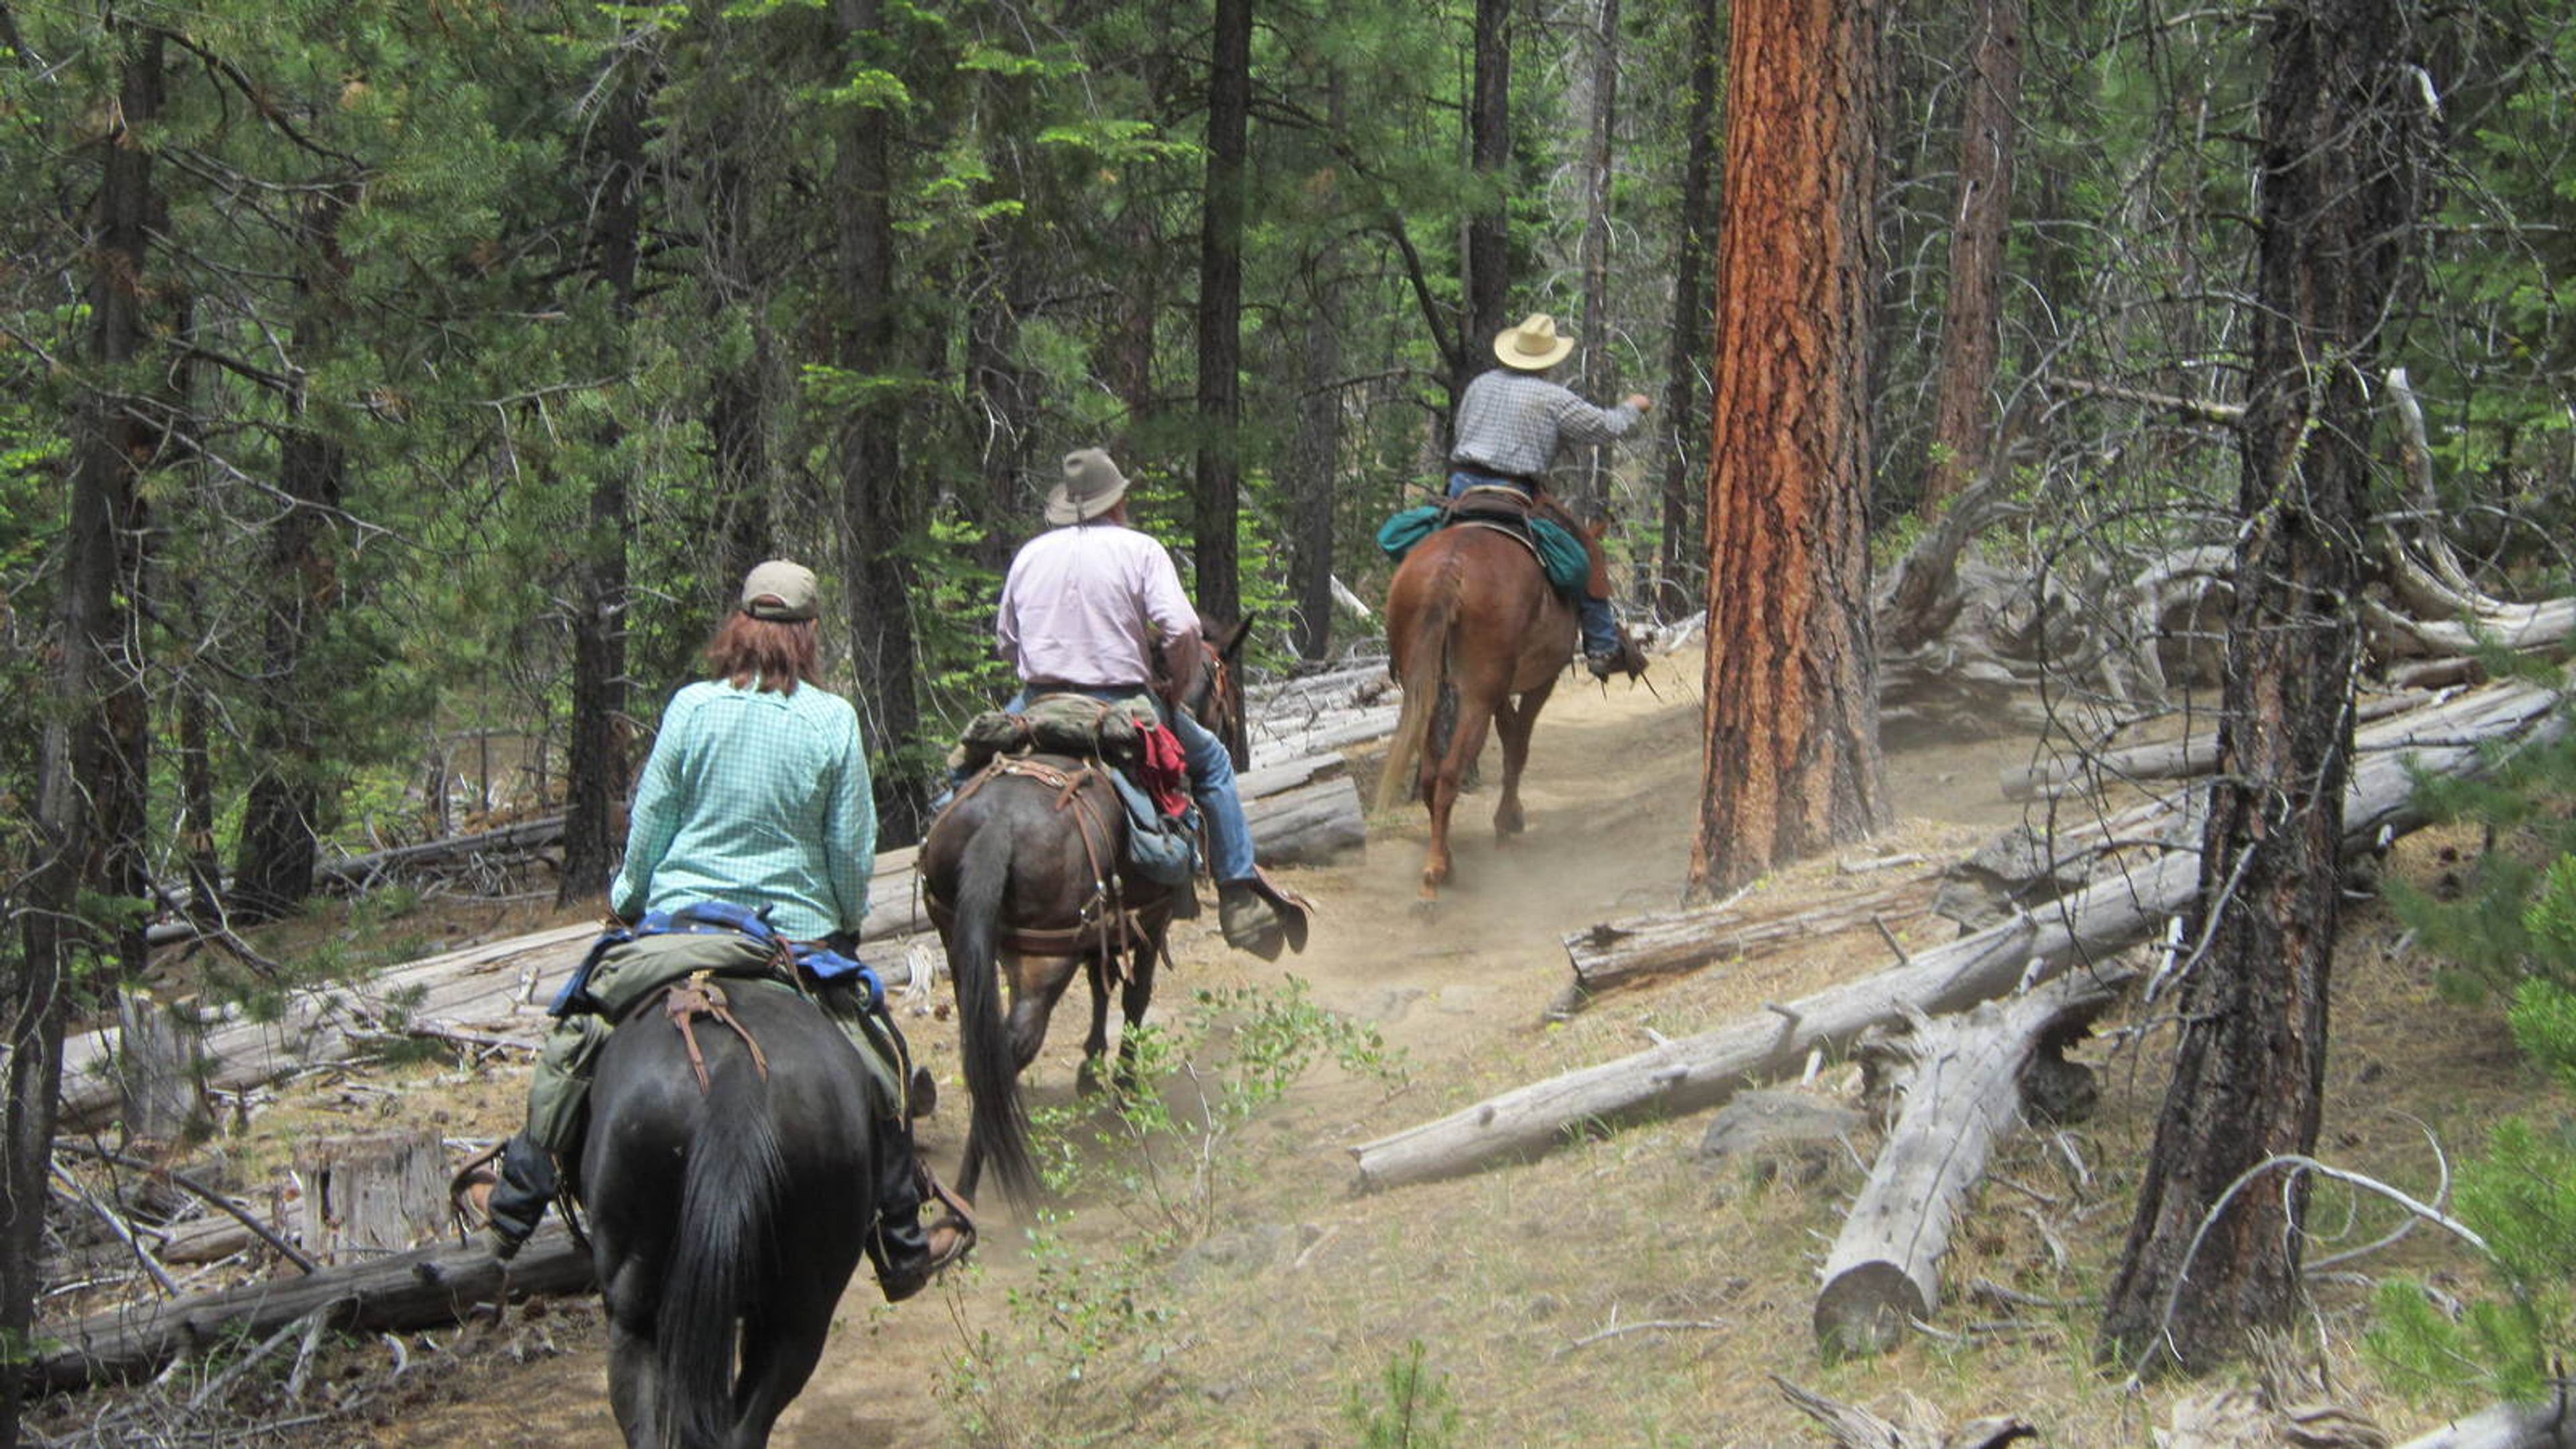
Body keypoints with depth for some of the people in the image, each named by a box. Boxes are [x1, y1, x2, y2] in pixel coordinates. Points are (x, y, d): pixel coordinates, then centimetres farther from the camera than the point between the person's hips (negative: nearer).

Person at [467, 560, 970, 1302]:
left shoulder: (692, 707, -5)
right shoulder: (834, 720, -5)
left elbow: (648, 825, 0)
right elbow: (852, 850, -2)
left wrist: (630, 902, 16)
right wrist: (847, 925, 15)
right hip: (800, 930, -1)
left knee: (575, 1043, 17)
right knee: (879, 1067, 15)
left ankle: (515, 1206, 19)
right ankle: (902, 1248, 19)